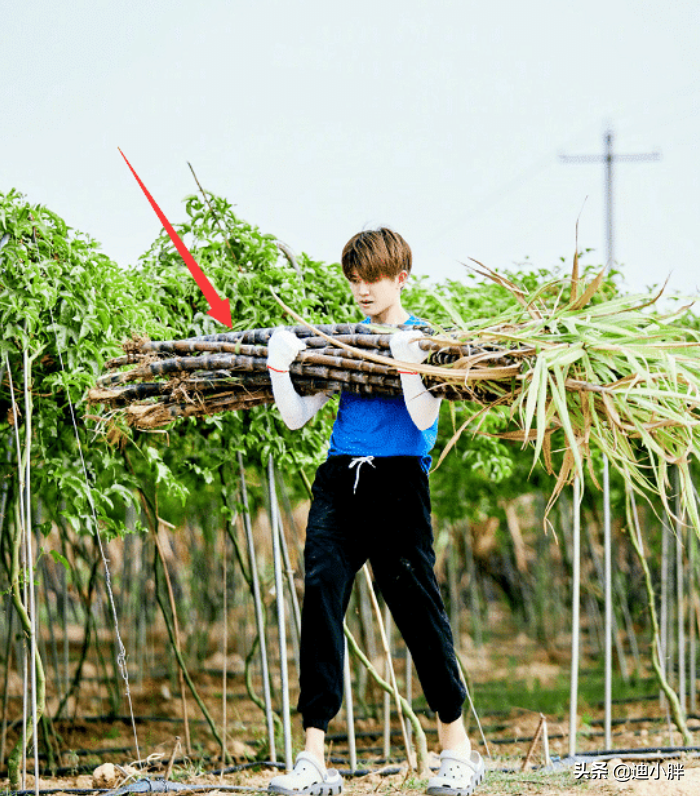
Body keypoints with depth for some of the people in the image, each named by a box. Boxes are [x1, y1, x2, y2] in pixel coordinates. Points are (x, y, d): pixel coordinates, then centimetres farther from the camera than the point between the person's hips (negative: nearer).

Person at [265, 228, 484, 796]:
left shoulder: (423, 339, 6)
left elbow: (424, 419, -9)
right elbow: (296, 417, 14)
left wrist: (405, 359, -19)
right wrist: (279, 364, 1)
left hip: (398, 479, -4)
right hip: (339, 482, 4)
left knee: (416, 604, -4)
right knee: (321, 596, -10)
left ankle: (457, 749, 11)